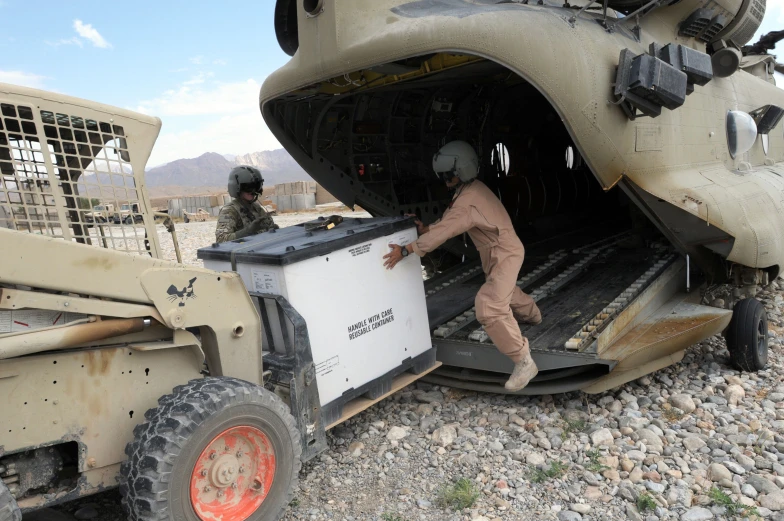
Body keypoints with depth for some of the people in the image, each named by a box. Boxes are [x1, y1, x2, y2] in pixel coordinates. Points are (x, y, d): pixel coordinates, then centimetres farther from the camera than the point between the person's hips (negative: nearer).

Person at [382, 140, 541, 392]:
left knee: (490, 309, -21)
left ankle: (524, 362, -14)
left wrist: (406, 250, -29)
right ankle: (532, 314, 64)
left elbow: (444, 231, -31)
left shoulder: (467, 202, -30)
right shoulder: (472, 188, 2)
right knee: (504, 291, 35)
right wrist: (425, 228, -5)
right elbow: (448, 222, 9)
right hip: (499, 252, 11)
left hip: (504, 255, -11)